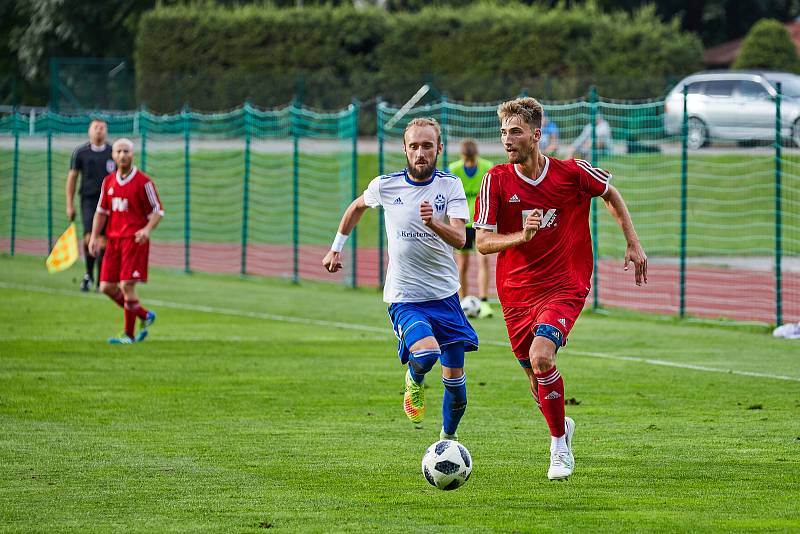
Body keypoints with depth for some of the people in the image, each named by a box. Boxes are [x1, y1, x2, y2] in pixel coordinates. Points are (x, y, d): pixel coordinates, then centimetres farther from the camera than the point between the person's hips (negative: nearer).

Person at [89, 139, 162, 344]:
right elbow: (101, 211, 18)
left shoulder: (143, 181, -6)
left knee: (127, 285, -11)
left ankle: (129, 334, 1)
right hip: (113, 240, 6)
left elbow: (157, 211, -3)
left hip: (135, 240, -6)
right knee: (107, 287, 3)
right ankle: (145, 316, 21)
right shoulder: (109, 182, 11)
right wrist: (94, 236, 8)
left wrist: (147, 229, -20)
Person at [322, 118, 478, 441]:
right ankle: (414, 383, 7)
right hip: (404, 297, -2)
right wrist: (336, 248, 24)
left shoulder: (450, 186, -5)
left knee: (455, 375, 4)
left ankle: (449, 437, 29)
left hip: (445, 295, 2)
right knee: (425, 352, -29)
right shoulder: (386, 185, -4)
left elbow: (459, 239, -18)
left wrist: (432, 223, -36)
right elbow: (357, 207, 20)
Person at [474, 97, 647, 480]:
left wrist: (633, 244, 10)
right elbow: (483, 242, -9)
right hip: (516, 291, 3)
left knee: (541, 357, -25)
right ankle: (561, 426, 44)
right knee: (535, 377, 11)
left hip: (564, 287, -3)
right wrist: (521, 236, -28)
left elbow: (610, 194, 12)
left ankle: (559, 446, -7)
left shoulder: (571, 173, -9)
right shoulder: (497, 180, -7)